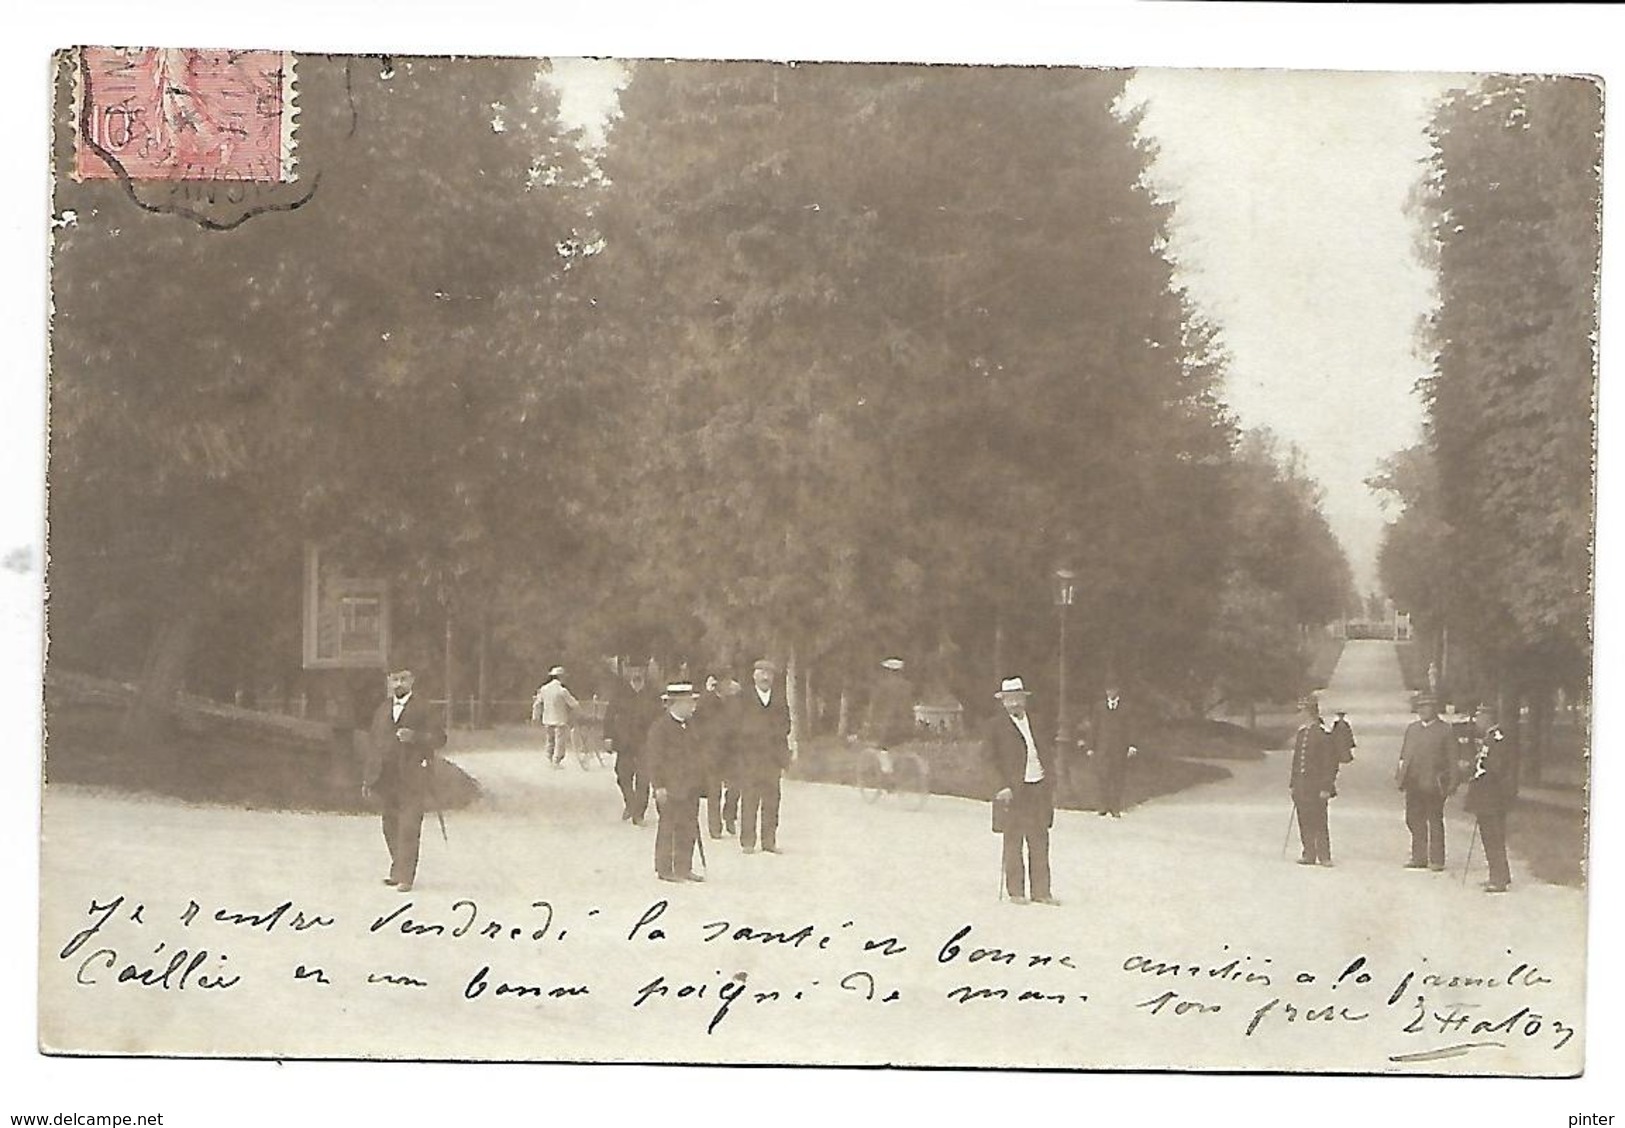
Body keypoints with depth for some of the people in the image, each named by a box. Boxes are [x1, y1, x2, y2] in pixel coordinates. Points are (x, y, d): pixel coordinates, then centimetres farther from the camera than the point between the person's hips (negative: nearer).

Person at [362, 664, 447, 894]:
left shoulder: (423, 709, 0)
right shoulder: (382, 709, 15)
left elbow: (440, 738, -4)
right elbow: (373, 742, 18)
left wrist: (415, 737, -21)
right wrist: (368, 777, 14)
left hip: (412, 779, -5)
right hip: (386, 778, 5)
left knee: (409, 829, -7)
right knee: (391, 829, 9)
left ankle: (405, 877, -6)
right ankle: (398, 871, 19)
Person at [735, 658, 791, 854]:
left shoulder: (779, 700, 14)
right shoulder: (743, 699, 4)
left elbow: (785, 726, 16)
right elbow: (738, 726, 2)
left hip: (773, 757, 3)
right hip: (749, 757, -3)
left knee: (771, 801, 3)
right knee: (749, 801, -4)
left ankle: (769, 841, 8)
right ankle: (747, 842, 0)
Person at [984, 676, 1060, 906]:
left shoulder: (1035, 725, 14)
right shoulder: (995, 727, -1)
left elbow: (1048, 756, 18)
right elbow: (990, 758, -6)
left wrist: (1050, 788, 9)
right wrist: (1003, 787, -15)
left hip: (1040, 790, 5)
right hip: (1014, 791, -4)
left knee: (1040, 843, 6)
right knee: (1013, 843, 2)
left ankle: (1041, 891, 11)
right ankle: (1015, 891, 9)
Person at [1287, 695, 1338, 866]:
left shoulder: (1324, 734, -9)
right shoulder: (1300, 733, 15)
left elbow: (1331, 763, -11)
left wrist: (1326, 787, -15)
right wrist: (1292, 783, 17)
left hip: (1316, 786, -7)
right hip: (1301, 786, 7)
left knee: (1319, 822, -5)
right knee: (1304, 822, 8)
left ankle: (1324, 857, 0)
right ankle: (1309, 855, 14)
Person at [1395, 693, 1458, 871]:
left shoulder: (1444, 730, -1)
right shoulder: (1411, 728, 14)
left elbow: (1451, 758, -2)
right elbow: (1404, 754, 16)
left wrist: (1452, 783, -7)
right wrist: (1400, 776, 9)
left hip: (1434, 784, -5)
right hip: (1413, 783, 5)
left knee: (1435, 822, 1)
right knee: (1414, 820, 7)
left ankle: (1436, 860, 6)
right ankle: (1419, 858, 15)